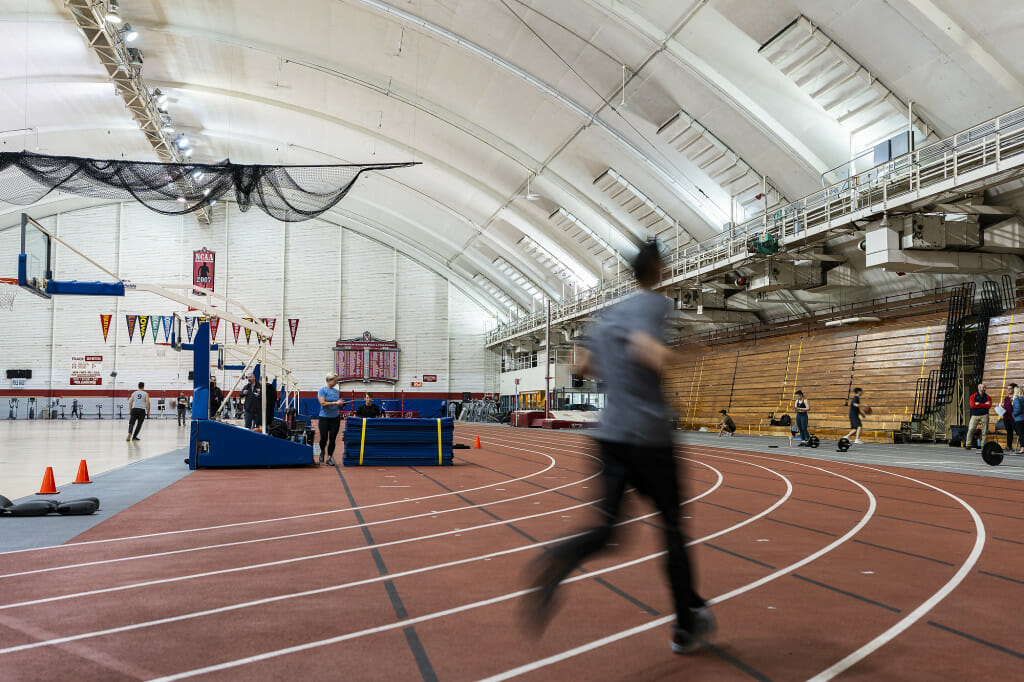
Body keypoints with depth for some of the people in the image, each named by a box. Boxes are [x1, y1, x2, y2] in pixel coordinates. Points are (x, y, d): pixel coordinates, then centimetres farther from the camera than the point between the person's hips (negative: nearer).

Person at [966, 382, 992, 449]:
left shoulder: (988, 397, 8)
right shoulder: (973, 396, 5)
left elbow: (989, 406, -8)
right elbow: (972, 405, -10)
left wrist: (979, 404, -9)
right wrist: (984, 405, -8)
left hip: (984, 415, 1)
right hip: (975, 415, -1)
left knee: (984, 431, 0)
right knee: (970, 429, -10)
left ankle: (984, 446, 7)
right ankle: (968, 445, -6)